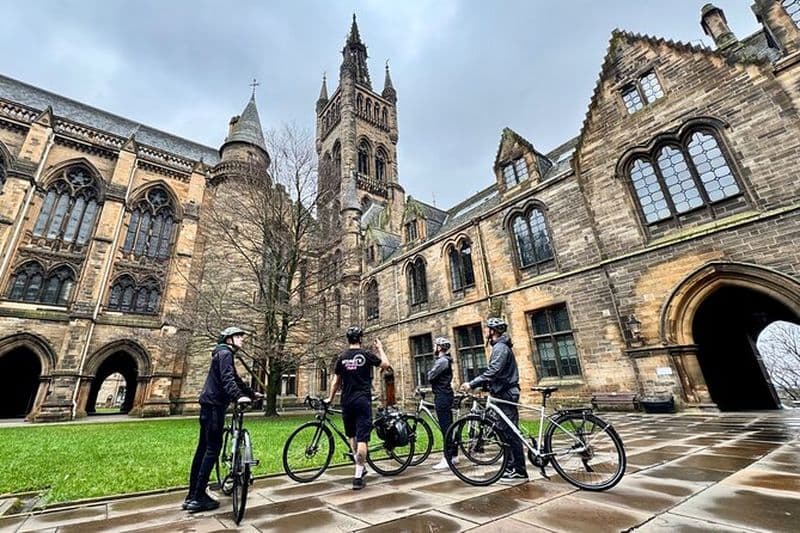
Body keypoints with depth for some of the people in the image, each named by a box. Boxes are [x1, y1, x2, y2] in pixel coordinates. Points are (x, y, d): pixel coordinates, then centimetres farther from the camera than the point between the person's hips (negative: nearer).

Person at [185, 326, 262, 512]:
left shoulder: (224, 354, 21)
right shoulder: (225, 353, -11)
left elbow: (236, 379, 28)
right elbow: (227, 378, -27)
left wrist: (252, 393, 31)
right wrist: (239, 396, -39)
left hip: (209, 404, 10)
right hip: (214, 405, -10)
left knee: (203, 448, 13)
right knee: (213, 448, -6)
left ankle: (193, 495, 22)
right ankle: (198, 498, 0)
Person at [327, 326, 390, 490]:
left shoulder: (342, 357, 4)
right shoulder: (366, 354, -6)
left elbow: (336, 381, 9)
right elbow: (386, 364, 3)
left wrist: (330, 398, 22)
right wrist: (380, 349, 16)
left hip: (347, 401, 4)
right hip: (363, 400, -3)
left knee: (352, 435, 22)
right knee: (362, 438, -1)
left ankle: (360, 466, 29)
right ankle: (358, 476, -3)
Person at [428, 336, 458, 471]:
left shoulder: (442, 361, -17)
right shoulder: (445, 360, 16)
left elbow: (430, 377, -18)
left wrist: (430, 371, -1)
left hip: (442, 397, -10)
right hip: (445, 395, 10)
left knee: (445, 427, -6)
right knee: (448, 426, 15)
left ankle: (447, 459, -2)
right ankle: (453, 455, 24)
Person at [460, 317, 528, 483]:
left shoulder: (500, 347, -16)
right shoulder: (500, 346, 17)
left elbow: (492, 372, -27)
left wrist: (472, 384, -27)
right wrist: (482, 385, 14)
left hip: (506, 394, -10)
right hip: (504, 394, 10)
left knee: (510, 433, -4)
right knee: (508, 432, 13)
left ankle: (519, 472, 5)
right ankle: (512, 467, 21)